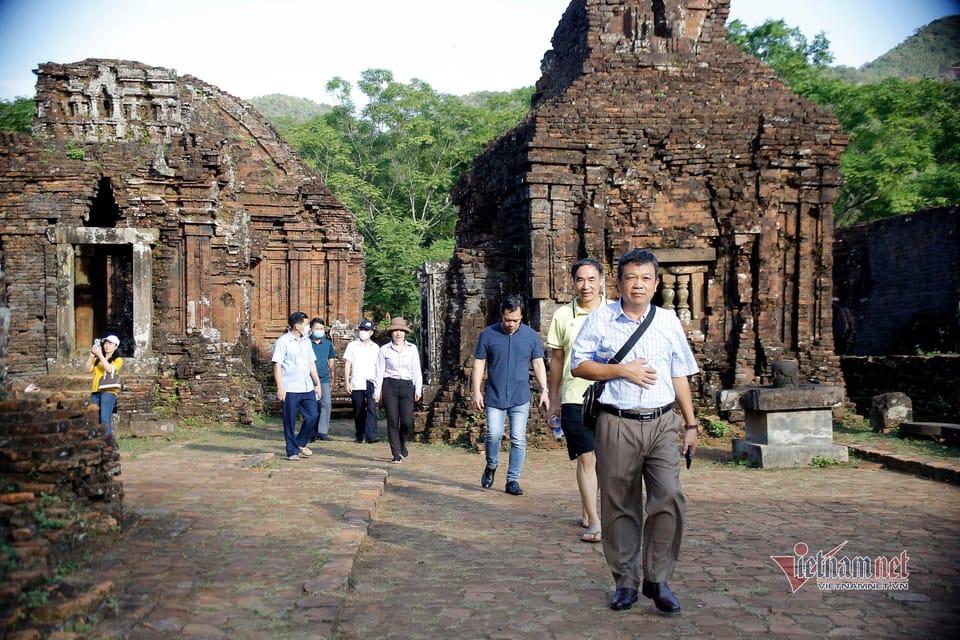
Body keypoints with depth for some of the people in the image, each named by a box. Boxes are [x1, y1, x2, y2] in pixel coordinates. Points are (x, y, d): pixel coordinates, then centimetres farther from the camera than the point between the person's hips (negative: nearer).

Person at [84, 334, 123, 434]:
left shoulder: (118, 360, 7)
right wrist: (92, 355, -1)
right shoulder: (97, 359, 20)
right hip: (95, 392, 5)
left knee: (105, 420, -12)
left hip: (108, 392, -5)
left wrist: (99, 354, -13)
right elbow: (86, 370, 8)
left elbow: (110, 369, -12)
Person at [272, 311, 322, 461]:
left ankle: (300, 443, 24)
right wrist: (280, 388, -15)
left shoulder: (306, 341, 14)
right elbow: (277, 365, -9)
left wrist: (318, 383, 16)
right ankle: (292, 452, 12)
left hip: (307, 388, 6)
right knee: (290, 421, 2)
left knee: (313, 416, 4)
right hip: (290, 389, -6)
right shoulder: (282, 342, -6)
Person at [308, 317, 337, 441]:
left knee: (326, 403, -10)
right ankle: (312, 433, 12)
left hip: (324, 379, 2)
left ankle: (322, 431, -5)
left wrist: (332, 379, 17)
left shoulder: (328, 343, 9)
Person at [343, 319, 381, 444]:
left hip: (371, 383, 0)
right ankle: (359, 435, 19)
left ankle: (371, 435, -18)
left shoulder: (375, 348, 13)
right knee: (358, 411, 6)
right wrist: (346, 382, -2)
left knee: (372, 408, -14)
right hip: (356, 383, 0)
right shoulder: (352, 345, 9)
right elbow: (347, 364, 6)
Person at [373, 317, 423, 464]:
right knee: (393, 422, -2)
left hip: (407, 386, 1)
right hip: (390, 386, -1)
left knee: (407, 421, -7)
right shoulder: (384, 350, 5)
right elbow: (380, 371, 5)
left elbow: (416, 370, 10)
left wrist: (418, 389, 3)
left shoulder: (412, 349, 9)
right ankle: (396, 454, 7)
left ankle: (402, 443, 24)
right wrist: (377, 391, 1)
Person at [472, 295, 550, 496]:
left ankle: (513, 480, 10)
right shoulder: (488, 334, 1)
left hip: (520, 398, 1)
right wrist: (476, 391, -2)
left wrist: (544, 390, 1)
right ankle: (491, 466, 18)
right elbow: (479, 363, 4)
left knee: (518, 440, 0)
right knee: (494, 434, -11)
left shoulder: (531, 336, 6)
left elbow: (538, 364, 10)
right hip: (495, 397, -1)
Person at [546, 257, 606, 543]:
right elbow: (556, 359, 9)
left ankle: (587, 512, 29)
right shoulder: (562, 315, 3)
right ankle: (593, 522, 2)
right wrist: (554, 400, 11)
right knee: (586, 458, -5)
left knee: (603, 458, 9)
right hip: (575, 398, -1)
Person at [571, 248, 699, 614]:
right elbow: (579, 365, 2)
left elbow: (679, 376, 15)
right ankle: (625, 582, 20)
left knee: (669, 498, -10)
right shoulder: (600, 319, 4)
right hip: (617, 425, -1)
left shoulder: (668, 321, 12)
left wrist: (691, 423, 13)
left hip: (662, 423, 2)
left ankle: (657, 579, 6)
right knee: (619, 506, 6)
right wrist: (622, 370, -9)